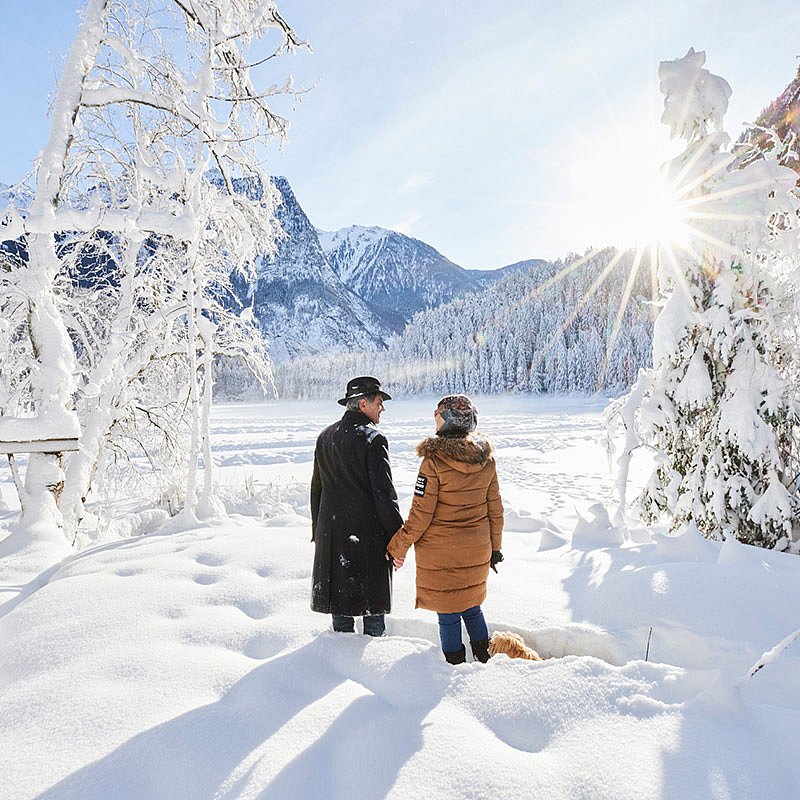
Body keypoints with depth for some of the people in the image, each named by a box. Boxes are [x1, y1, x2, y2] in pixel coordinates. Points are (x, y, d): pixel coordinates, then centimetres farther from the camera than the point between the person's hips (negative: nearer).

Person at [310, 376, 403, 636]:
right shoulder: (373, 439, -13)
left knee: (339, 591, 15)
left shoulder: (325, 437, 9)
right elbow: (384, 493, -16)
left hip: (331, 531, 6)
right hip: (368, 532, -6)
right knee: (372, 595, 7)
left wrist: (317, 530, 21)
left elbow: (316, 488, 14)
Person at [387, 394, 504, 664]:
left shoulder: (435, 460, -20)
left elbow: (420, 515, -17)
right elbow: (495, 508, 5)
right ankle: (484, 659, 37)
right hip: (476, 551, 6)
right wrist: (495, 546, 17)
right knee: (472, 607, 24)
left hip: (441, 554, -5)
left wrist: (398, 547, -5)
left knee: (448, 613, 11)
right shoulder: (485, 459, -3)